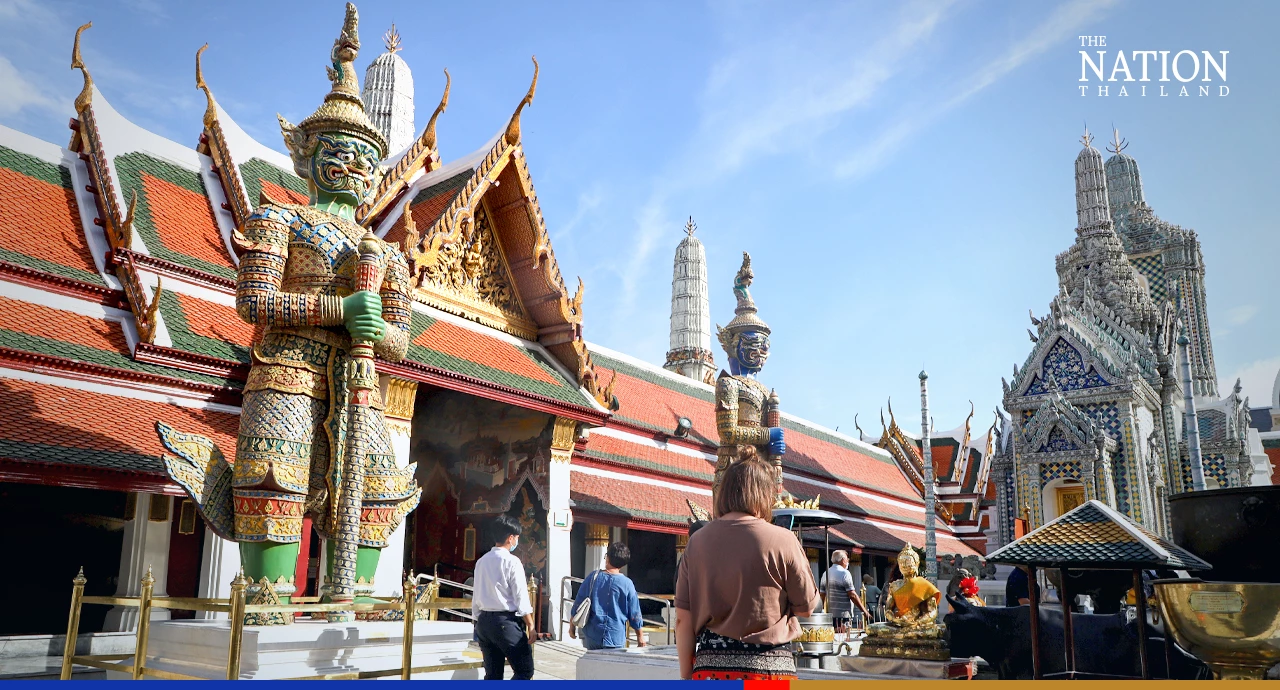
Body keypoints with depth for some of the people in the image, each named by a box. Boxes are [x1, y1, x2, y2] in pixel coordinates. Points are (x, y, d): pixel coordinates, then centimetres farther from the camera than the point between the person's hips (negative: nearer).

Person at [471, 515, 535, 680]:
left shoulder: (481, 562, 10)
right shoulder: (512, 561, -10)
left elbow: (476, 597, 13)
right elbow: (521, 598, -11)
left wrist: (479, 622, 20)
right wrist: (530, 626, -6)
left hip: (484, 621, 7)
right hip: (506, 621, -7)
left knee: (492, 674, 12)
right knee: (525, 670, 1)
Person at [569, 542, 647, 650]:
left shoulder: (593, 577, -4)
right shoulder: (627, 584, -7)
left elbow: (578, 603, 2)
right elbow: (634, 614, 0)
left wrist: (572, 625, 16)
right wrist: (640, 636, 13)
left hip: (592, 634, 1)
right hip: (615, 637, -1)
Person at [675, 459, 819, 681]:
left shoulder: (697, 541, 1)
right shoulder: (782, 540, -8)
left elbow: (683, 618, 3)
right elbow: (806, 606, 2)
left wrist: (686, 676, 11)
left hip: (711, 666, 3)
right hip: (768, 667, -3)